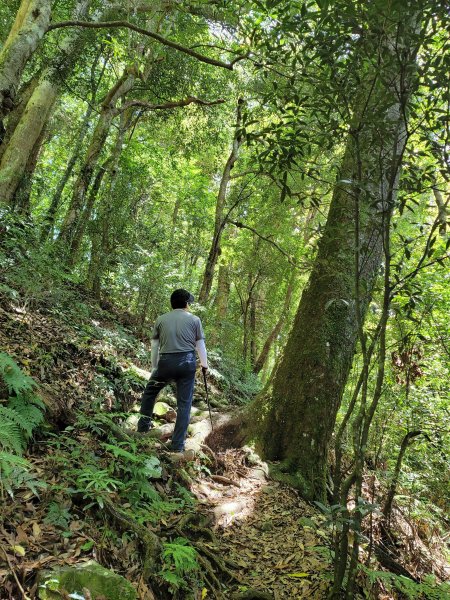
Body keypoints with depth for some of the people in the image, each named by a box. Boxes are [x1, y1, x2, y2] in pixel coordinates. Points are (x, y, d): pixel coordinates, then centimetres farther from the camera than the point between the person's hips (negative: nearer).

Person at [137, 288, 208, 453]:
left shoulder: (161, 319, 9)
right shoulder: (194, 319, 6)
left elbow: (154, 346, 10)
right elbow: (200, 344, 8)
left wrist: (154, 367, 20)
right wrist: (204, 363, 22)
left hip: (166, 362, 1)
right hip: (187, 362, 0)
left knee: (149, 391, 26)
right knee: (184, 404, 7)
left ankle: (143, 425, 28)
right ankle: (178, 445, 11)